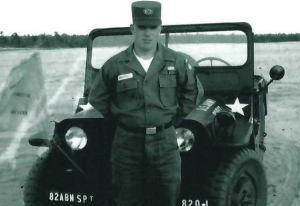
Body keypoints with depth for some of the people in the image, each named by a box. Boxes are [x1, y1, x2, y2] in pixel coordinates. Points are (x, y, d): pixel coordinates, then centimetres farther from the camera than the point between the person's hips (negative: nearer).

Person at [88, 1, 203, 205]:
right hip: (127, 142, 0)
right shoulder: (114, 65, -2)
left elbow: (193, 93, 14)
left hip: (165, 141, 1)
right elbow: (97, 100, 10)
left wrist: (174, 121, 8)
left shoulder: (177, 62, 1)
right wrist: (122, 121, 7)